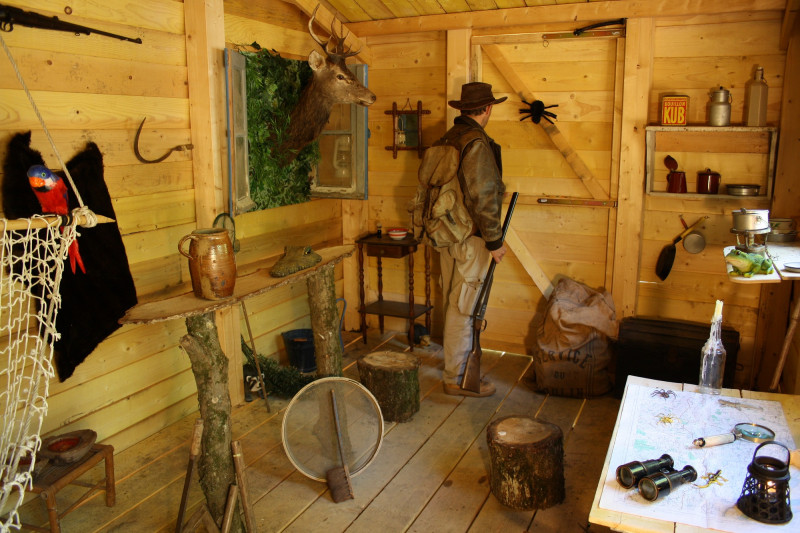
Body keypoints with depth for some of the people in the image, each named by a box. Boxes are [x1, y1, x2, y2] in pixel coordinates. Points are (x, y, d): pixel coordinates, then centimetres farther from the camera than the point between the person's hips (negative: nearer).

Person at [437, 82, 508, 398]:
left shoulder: (445, 141, 10)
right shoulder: (477, 143, -17)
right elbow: (483, 199, -21)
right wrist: (495, 242, -14)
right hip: (470, 240, -9)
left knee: (454, 305, 19)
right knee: (464, 309, -1)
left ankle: (457, 363, 34)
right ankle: (456, 378, 9)